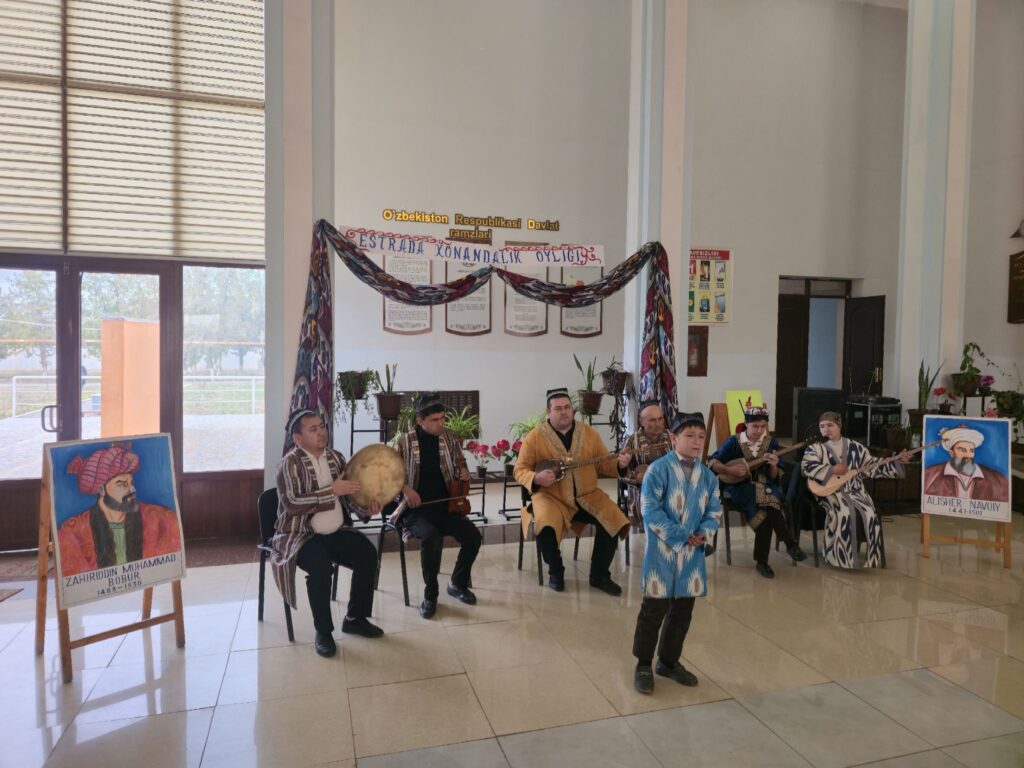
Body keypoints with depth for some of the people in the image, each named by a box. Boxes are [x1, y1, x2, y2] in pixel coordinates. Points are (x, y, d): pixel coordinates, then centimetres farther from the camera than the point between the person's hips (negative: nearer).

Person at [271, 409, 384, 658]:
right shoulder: (290, 463, -13)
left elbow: (347, 495, 10)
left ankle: (355, 618, 5)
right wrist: (331, 490, -27)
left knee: (368, 554, -14)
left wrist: (366, 508, -11)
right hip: (301, 534, -6)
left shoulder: (336, 457, 6)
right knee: (321, 566, -32)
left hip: (336, 532, 6)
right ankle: (323, 632, -12)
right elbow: (292, 504, -25)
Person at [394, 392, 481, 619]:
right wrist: (405, 488, -16)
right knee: (432, 537, -33)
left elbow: (460, 462, 19)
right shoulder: (404, 442, -4)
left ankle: (458, 584, 10)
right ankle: (430, 595, -9)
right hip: (416, 510, -3)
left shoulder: (450, 437, 4)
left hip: (446, 506, 4)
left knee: (473, 536, -19)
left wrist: (463, 472, -4)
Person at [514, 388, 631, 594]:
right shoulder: (535, 436, -4)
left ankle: (599, 575, 1)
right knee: (545, 525, -33)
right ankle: (556, 572, -2)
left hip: (586, 496, 3)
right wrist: (536, 478, -23)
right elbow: (520, 470, -2)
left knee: (613, 519, -19)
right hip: (551, 497, -3)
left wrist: (619, 464, -12)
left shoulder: (589, 433, 6)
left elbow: (603, 465, 9)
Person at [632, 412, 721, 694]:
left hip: (693, 554, 6)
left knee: (683, 610, 15)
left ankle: (669, 661, 33)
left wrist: (704, 533, -11)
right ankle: (643, 665, 18)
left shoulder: (708, 476, 6)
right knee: (654, 609, 1)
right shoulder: (658, 469, -13)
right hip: (662, 551, -6)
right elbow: (650, 511, -17)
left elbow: (714, 511, 9)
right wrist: (680, 536, -18)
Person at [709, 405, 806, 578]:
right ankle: (791, 543, -24)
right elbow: (713, 463, -2)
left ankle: (762, 561, -27)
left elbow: (774, 478, 5)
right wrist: (729, 470, -18)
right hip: (739, 488, -2)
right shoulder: (734, 441, -2)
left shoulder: (771, 442, 5)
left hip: (765, 487, 2)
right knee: (768, 507, -34)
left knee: (766, 512, -34)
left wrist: (774, 466, -17)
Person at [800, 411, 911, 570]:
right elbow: (806, 467, -14)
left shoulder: (854, 447, 13)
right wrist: (833, 470, -16)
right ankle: (843, 558, -19)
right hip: (830, 491, -3)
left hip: (855, 490, 3)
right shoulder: (815, 447, 3)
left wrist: (897, 462, 4)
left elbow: (873, 468, 14)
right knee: (845, 513, -34)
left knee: (870, 514, -25)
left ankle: (871, 558, -6)